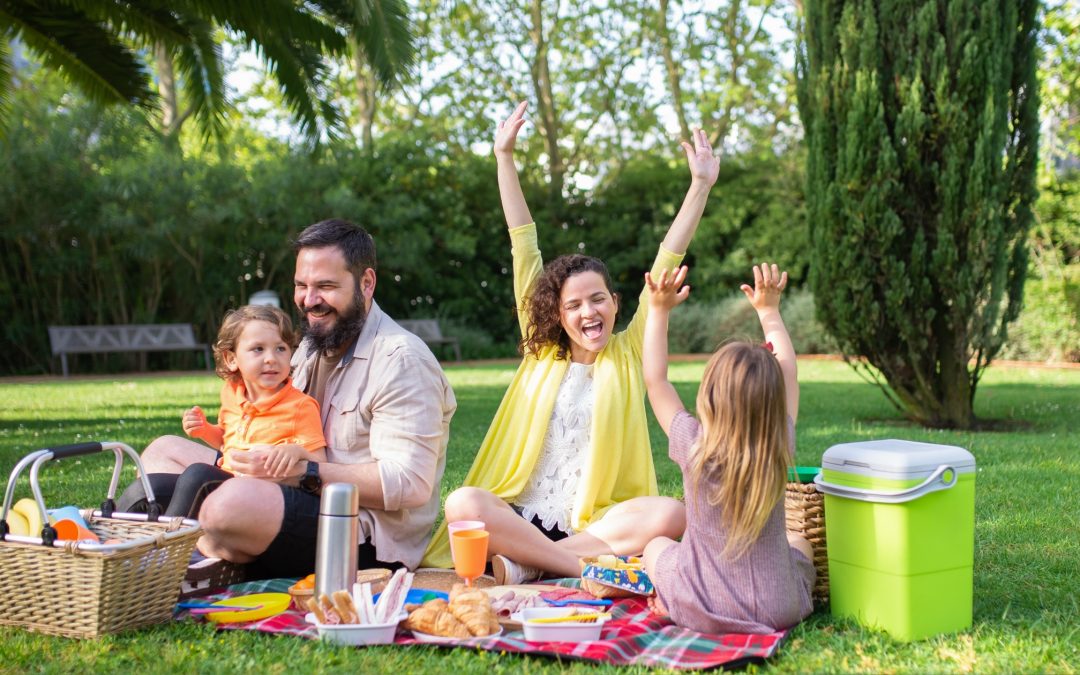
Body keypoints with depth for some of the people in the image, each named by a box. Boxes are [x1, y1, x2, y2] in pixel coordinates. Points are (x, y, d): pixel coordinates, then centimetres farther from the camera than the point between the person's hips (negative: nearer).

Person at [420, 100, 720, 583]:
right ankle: (589, 569, -26)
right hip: (520, 519, 0)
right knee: (461, 503, -30)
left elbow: (666, 264, 5)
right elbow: (524, 250, 10)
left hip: (596, 524, 0)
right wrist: (504, 157, 13)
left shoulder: (628, 354, 10)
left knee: (671, 513, -30)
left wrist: (701, 186, 0)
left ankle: (527, 564, -25)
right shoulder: (541, 353, 12)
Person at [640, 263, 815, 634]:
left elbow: (655, 380, -4)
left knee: (656, 545, 27)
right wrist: (769, 311, 16)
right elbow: (788, 372, 5)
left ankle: (671, 604, 14)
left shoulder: (695, 449, -18)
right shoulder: (780, 450, -12)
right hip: (777, 611, 2)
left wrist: (659, 310, 1)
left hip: (701, 610, -1)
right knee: (799, 543, 32)